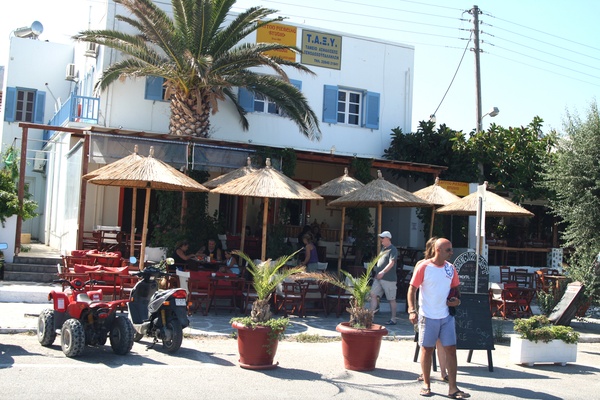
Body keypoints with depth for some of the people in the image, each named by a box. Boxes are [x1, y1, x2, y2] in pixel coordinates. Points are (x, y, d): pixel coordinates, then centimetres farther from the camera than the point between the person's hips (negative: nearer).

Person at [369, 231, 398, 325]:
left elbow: (391, 263, -21)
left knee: (391, 299, 2)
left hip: (389, 279, -8)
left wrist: (383, 272, -29)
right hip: (379, 278, 8)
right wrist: (377, 273, 20)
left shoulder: (393, 250, -11)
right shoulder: (383, 248, 16)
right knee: (373, 294, -3)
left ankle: (393, 319, 10)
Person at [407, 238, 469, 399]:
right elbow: (412, 289, -7)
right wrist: (412, 310, -17)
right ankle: (426, 385, 21)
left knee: (451, 349, 1)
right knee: (427, 350, 7)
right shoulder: (423, 267, -9)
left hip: (446, 316, 4)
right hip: (428, 317, -4)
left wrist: (457, 299, -3)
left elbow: (455, 288, 18)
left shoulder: (450, 268, 5)